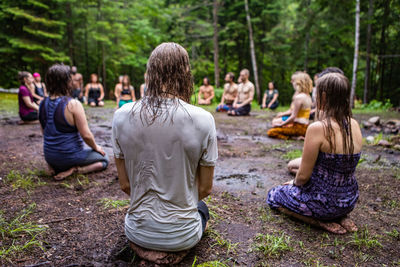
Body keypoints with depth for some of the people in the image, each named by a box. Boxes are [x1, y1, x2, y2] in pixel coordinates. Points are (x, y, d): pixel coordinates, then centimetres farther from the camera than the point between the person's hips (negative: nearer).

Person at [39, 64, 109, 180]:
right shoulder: (73, 104, -22)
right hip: (69, 156, -7)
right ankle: (76, 169, -8)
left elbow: (45, 132, 12)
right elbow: (86, 135, -21)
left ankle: (57, 168, 12)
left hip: (49, 156, 8)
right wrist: (95, 147, -1)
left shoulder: (43, 104, 0)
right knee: (104, 159, 13)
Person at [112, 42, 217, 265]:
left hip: (138, 232, 4)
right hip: (181, 235, -3)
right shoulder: (202, 119, -19)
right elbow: (205, 189, -8)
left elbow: (125, 184, -4)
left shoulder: (122, 116, -13)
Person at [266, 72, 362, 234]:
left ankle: (322, 222, 2)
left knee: (273, 195, 18)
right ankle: (341, 217, 14)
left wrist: (294, 183, 3)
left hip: (324, 201, -7)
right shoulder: (354, 125, -3)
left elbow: (303, 176, -19)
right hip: (349, 201, 7)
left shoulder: (318, 128, -25)